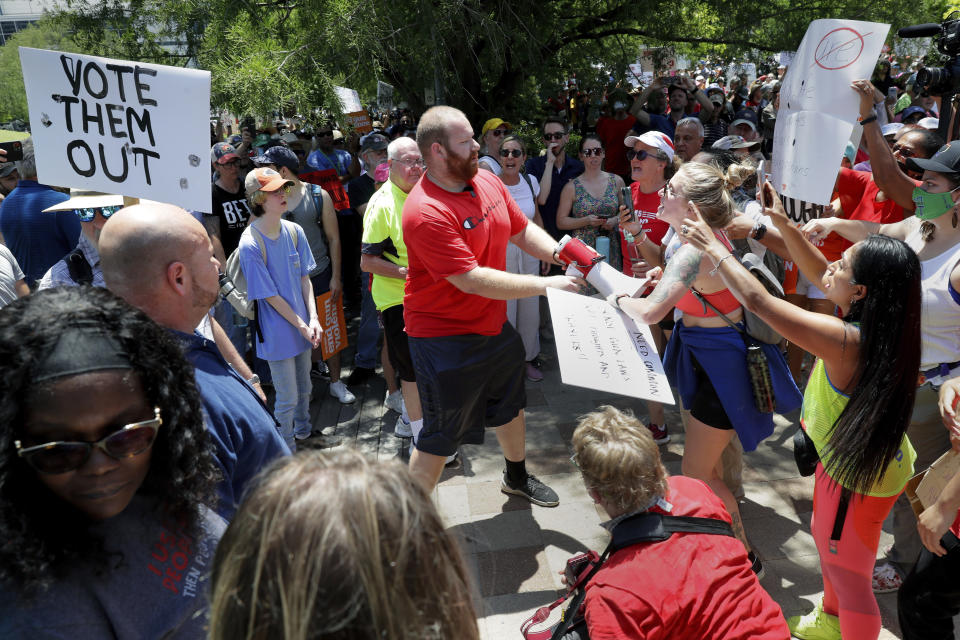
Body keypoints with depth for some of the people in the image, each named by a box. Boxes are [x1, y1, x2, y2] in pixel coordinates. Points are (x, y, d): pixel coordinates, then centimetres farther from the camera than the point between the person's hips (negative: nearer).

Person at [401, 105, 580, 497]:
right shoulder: (425, 212, -28)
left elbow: (523, 231, 7)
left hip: (493, 325, 9)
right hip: (445, 337, -8)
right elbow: (471, 280, -30)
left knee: (511, 406, 27)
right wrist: (544, 286, -26)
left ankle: (517, 478, 54)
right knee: (440, 437, 3)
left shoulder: (489, 182, -2)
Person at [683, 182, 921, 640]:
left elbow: (757, 300, -32)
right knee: (824, 537, 31)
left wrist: (712, 246, -21)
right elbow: (818, 275, 1)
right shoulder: (874, 320, -12)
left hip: (860, 475, -10)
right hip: (848, 457, 10)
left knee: (847, 574, 12)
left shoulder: (846, 341, -36)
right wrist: (783, 224, -7)